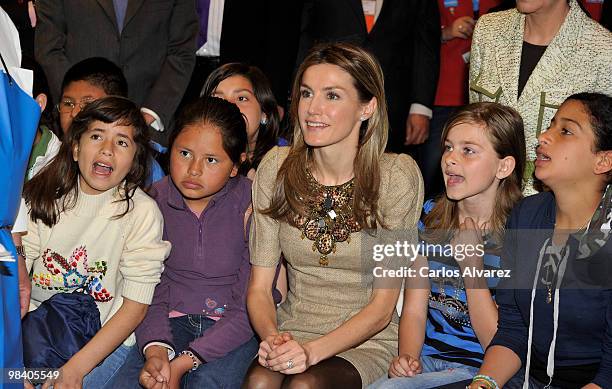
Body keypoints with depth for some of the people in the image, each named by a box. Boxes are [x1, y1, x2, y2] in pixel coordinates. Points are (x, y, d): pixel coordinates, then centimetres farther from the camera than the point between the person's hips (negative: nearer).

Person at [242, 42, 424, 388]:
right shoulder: (277, 168, 0)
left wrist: (314, 351, -22)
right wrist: (272, 336, -20)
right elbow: (259, 288, 1)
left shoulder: (396, 176, -8)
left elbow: (382, 306, -8)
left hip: (367, 343, -2)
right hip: (292, 335, 2)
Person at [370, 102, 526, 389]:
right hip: (427, 359, 5)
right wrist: (407, 357, -13)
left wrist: (472, 266, -17)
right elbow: (414, 309, 6)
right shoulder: (430, 217, 5)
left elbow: (500, 346, -11)